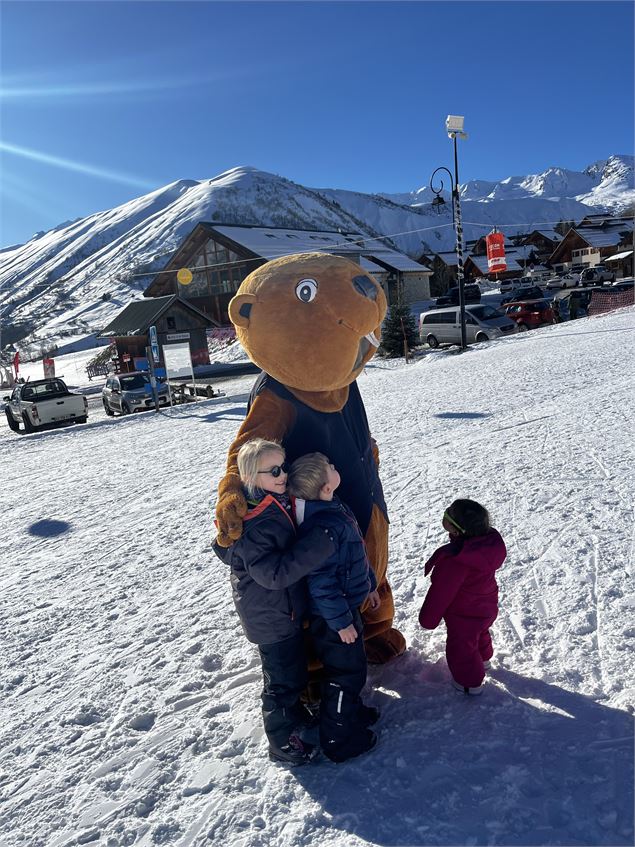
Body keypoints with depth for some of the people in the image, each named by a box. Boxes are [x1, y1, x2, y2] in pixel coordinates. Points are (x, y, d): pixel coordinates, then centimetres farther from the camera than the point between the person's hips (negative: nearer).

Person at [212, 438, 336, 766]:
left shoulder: (278, 502, -2)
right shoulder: (253, 524, -32)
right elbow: (274, 573, -36)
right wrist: (319, 543, -38)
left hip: (286, 608, 9)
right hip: (271, 616, -9)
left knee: (293, 668, 27)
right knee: (283, 678, 9)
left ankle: (294, 714, 49)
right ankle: (283, 741, 30)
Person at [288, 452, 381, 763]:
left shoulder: (335, 507, -1)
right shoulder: (323, 527, -34)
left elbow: (357, 554, 13)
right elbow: (321, 583, -29)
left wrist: (370, 585, 21)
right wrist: (341, 621, -20)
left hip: (346, 603, 9)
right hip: (332, 614, -9)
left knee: (352, 664, 26)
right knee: (345, 672, 8)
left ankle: (351, 710, 48)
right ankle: (339, 738, 27)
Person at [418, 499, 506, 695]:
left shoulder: (454, 561, -41)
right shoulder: (491, 541, -18)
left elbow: (441, 593, -28)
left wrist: (428, 618, -12)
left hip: (464, 615, -8)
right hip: (487, 608, 8)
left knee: (460, 648, 18)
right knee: (480, 634, 35)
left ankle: (470, 682, 38)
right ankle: (483, 659, 61)